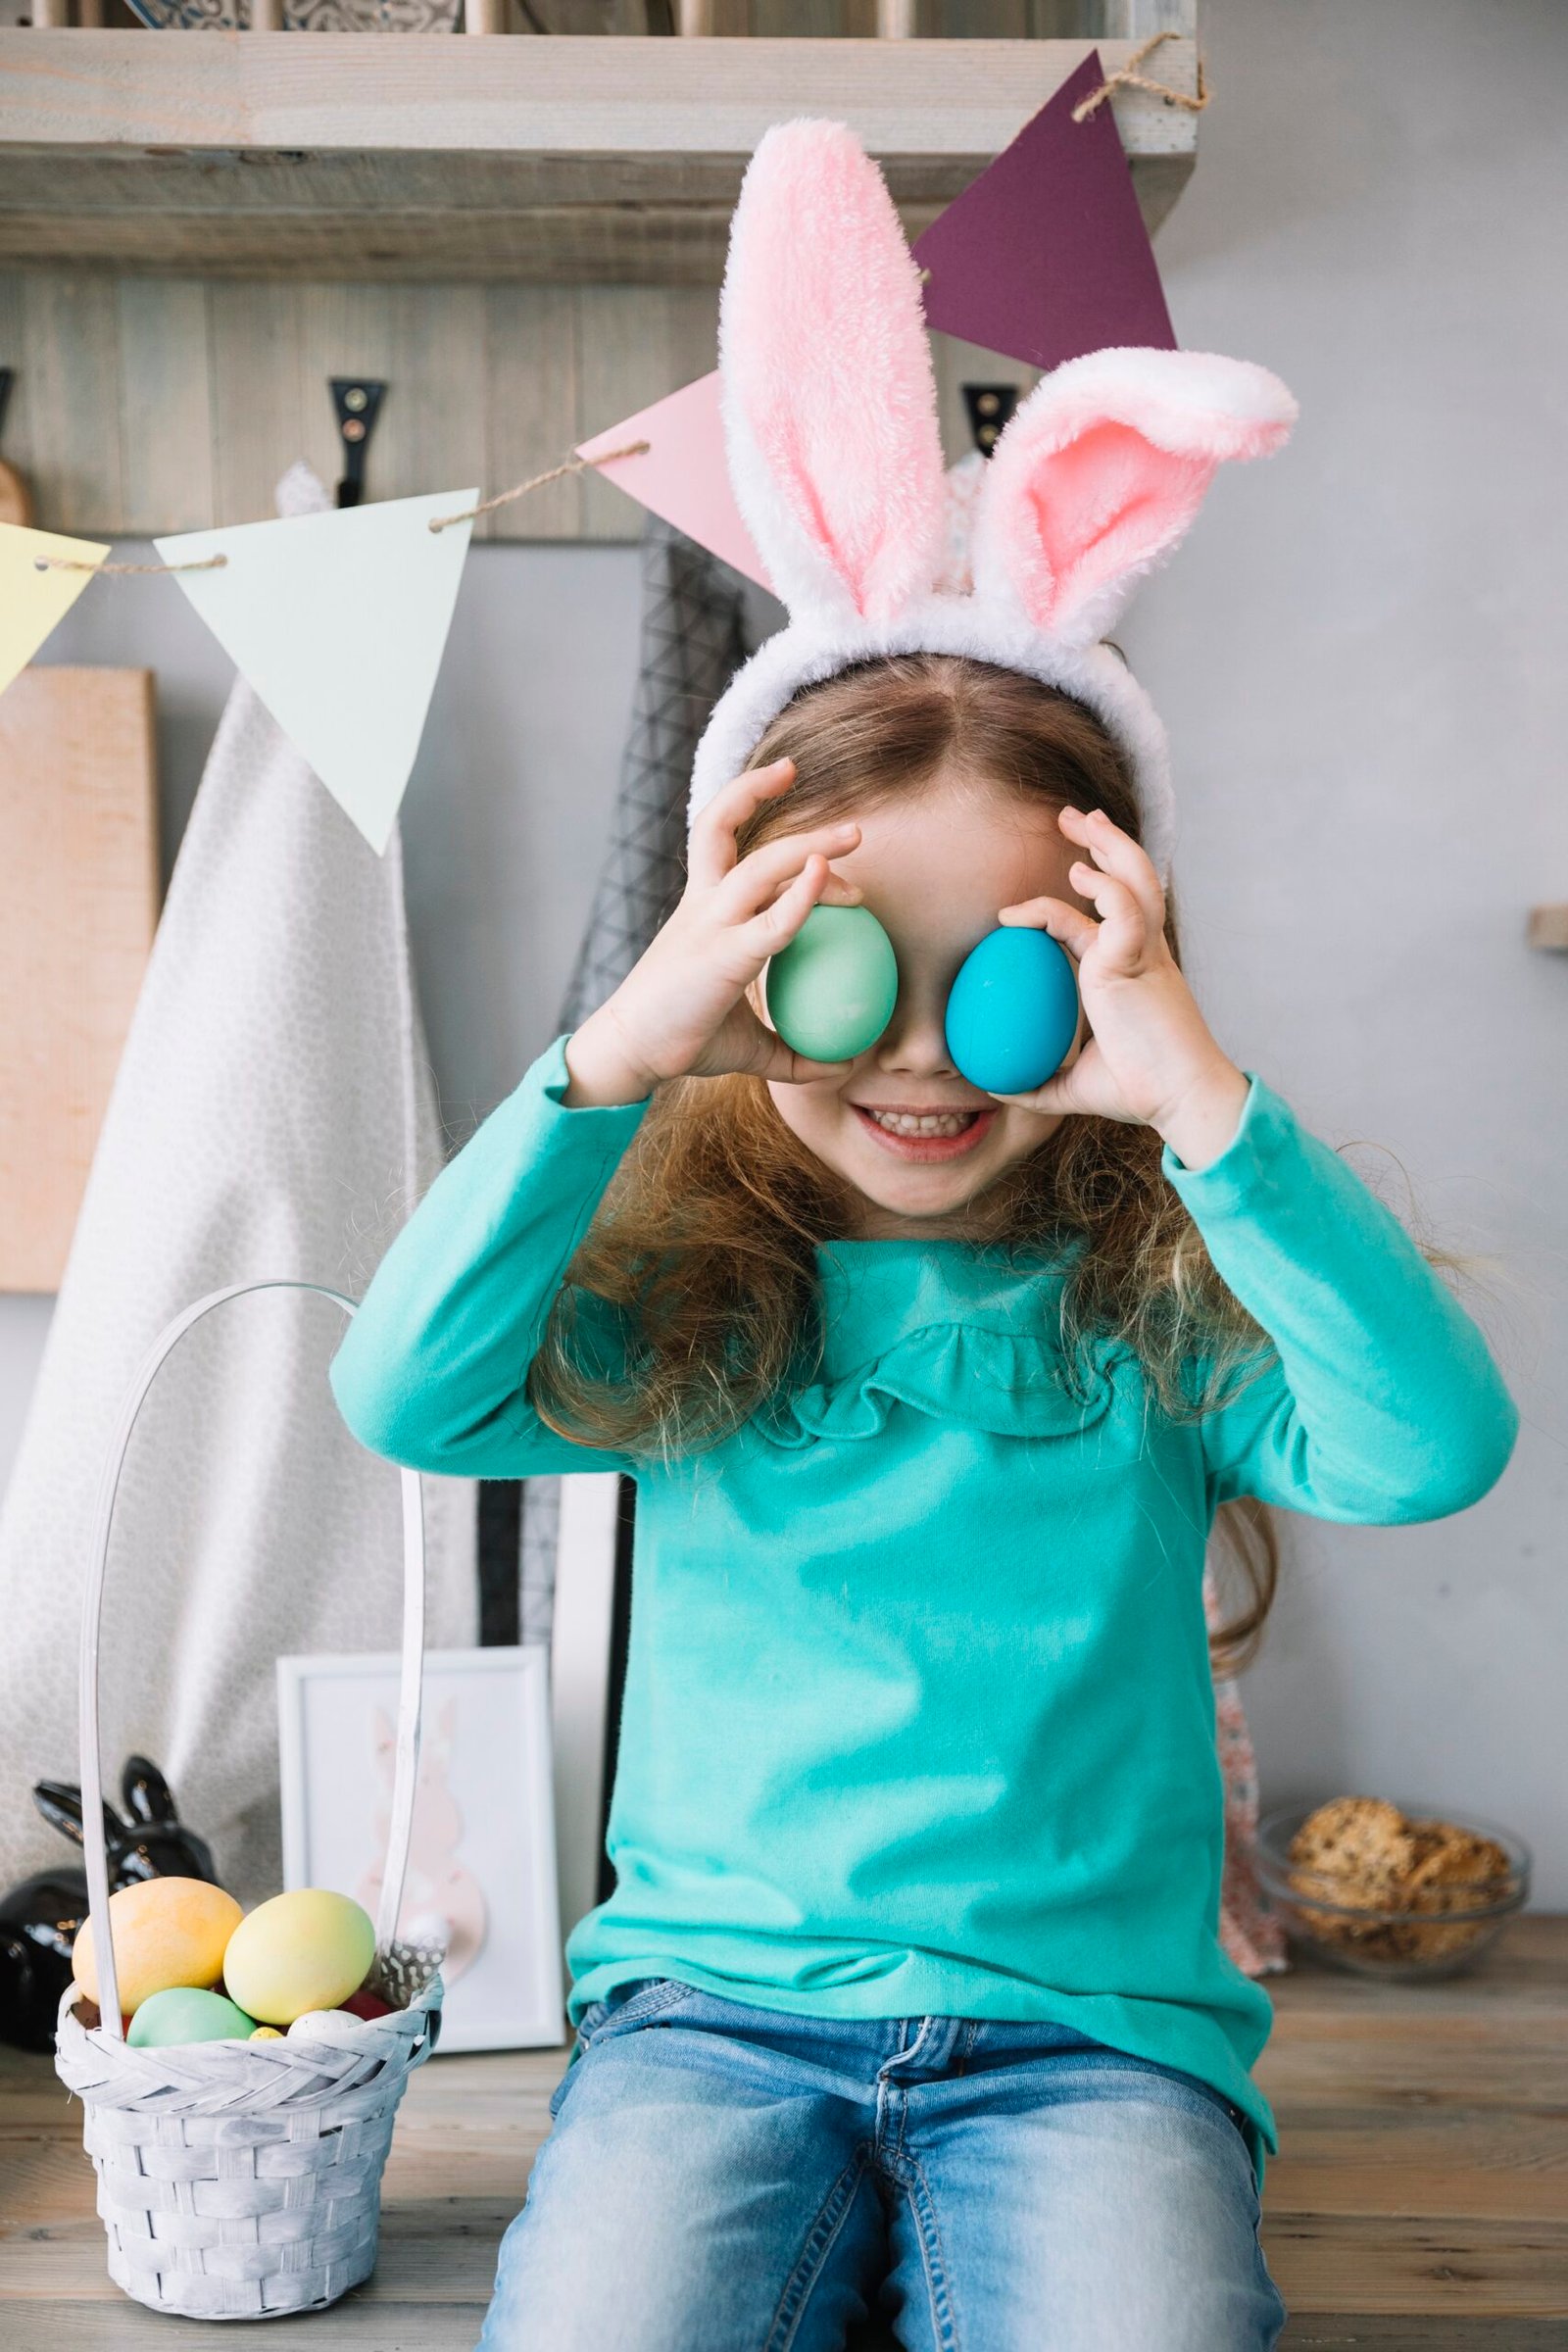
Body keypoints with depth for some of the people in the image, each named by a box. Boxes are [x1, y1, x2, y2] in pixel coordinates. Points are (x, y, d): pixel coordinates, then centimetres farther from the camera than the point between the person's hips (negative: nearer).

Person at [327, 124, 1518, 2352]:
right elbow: (407, 1397, -14)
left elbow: (1432, 1449, -17)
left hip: (1091, 2025, 0)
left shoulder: (1161, 1305, 0)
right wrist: (612, 1062, -22)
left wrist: (1206, 1105, -23)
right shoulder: (680, 1306, 2)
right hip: (714, 1998, 1)